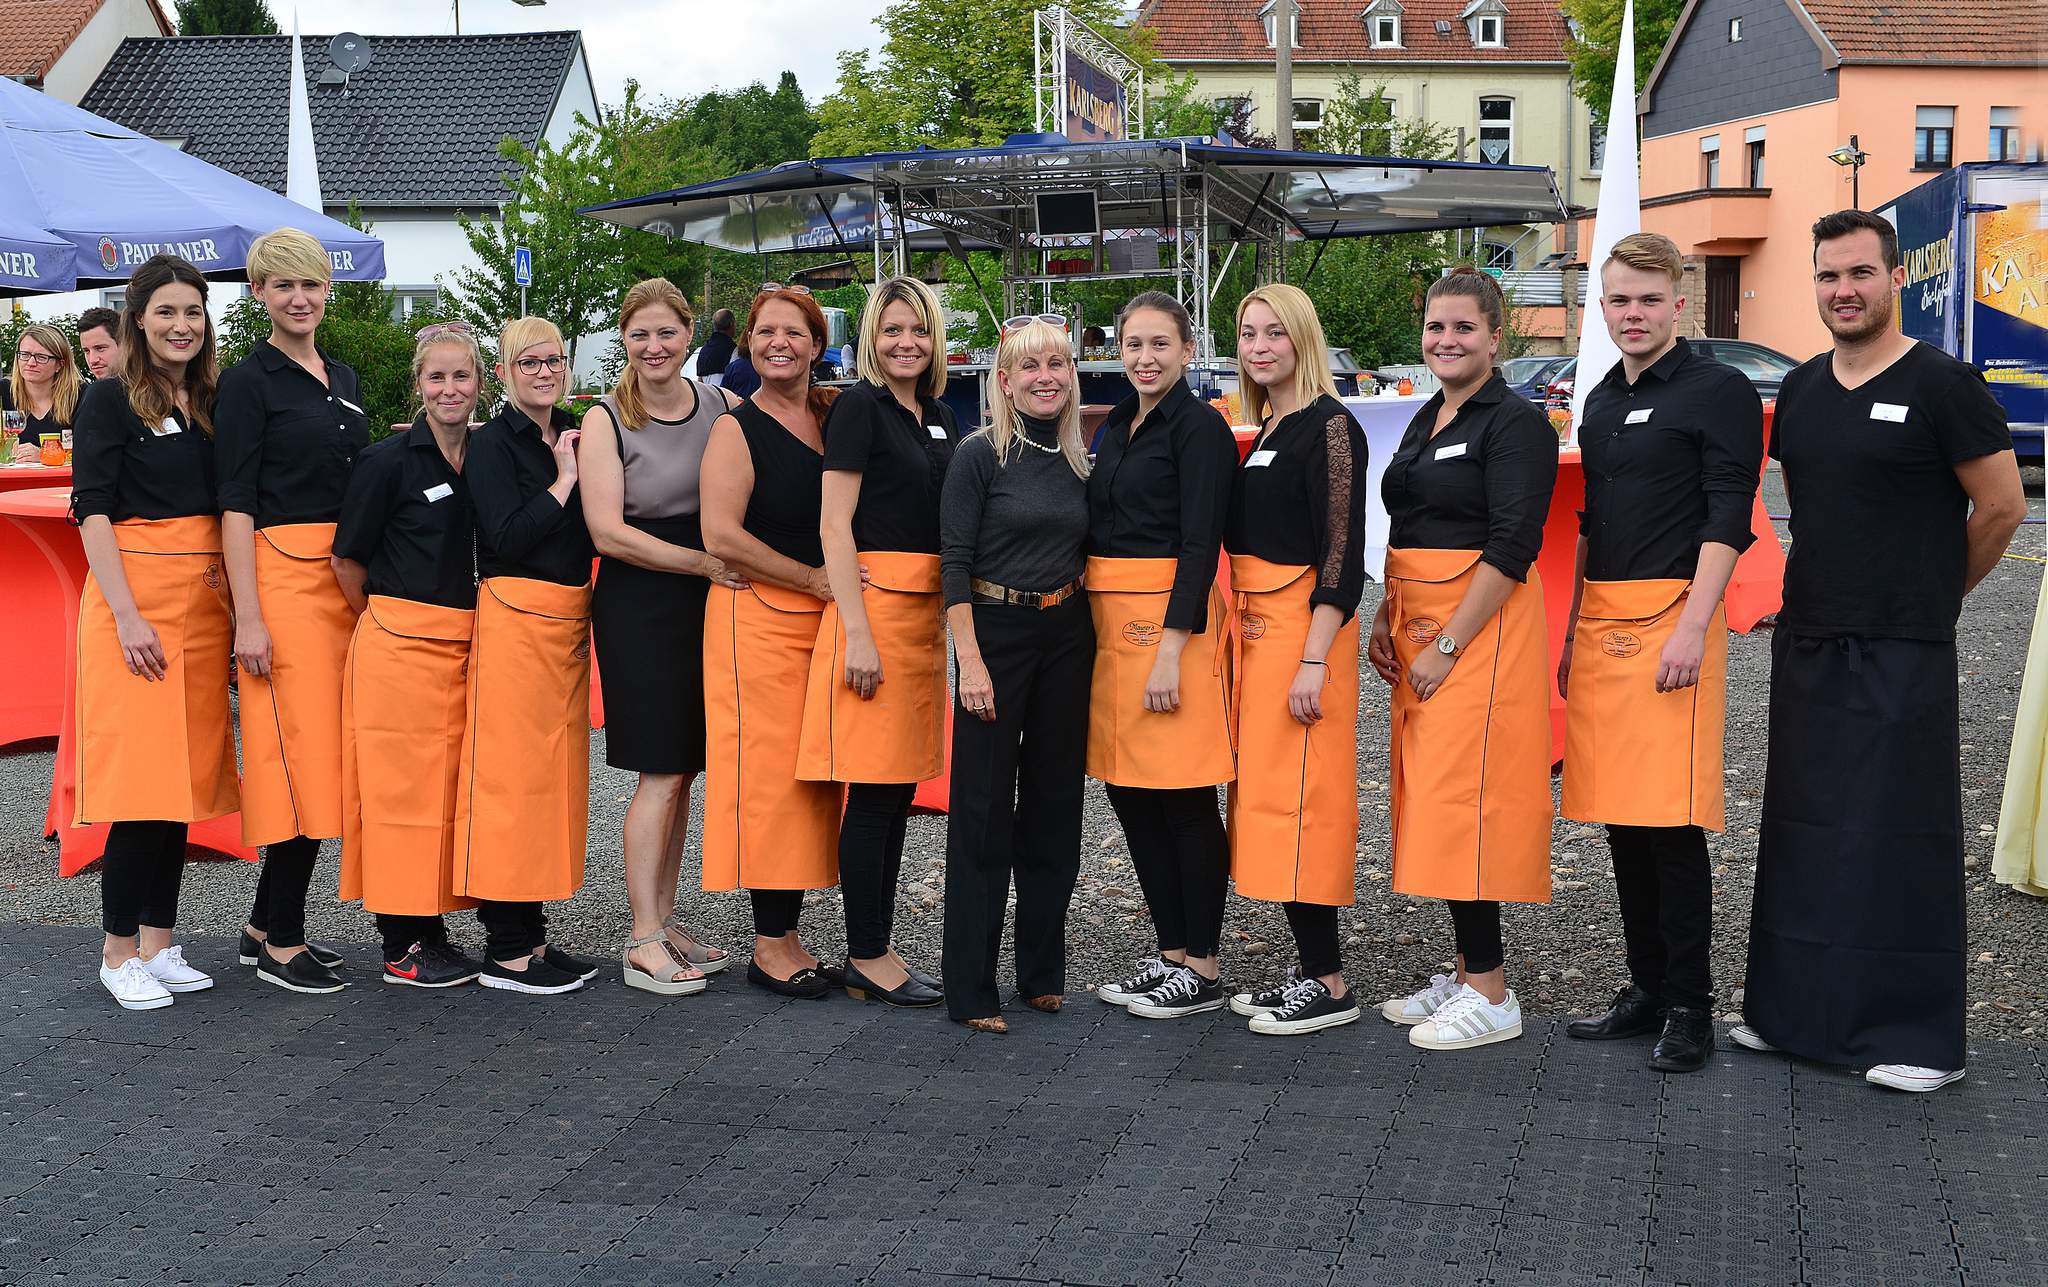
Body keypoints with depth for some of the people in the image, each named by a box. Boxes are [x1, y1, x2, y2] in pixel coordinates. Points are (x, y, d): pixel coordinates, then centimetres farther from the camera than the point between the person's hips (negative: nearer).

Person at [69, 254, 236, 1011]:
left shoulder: (212, 403, 14)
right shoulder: (109, 401, -2)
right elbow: (92, 509, -8)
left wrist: (236, 604, 6)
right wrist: (127, 615, -17)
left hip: (203, 600, 6)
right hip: (135, 593, -6)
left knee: (186, 771, 7)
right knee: (139, 773, -7)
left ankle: (158, 941, 16)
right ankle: (120, 950, 3)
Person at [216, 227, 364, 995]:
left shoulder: (344, 380, 16)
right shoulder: (249, 381, -5)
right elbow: (237, 503, -10)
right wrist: (248, 617, -16)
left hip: (346, 579, 7)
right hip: (283, 577, -7)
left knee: (322, 752, 8)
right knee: (300, 752, -8)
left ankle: (266, 925, 19)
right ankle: (282, 944, 1)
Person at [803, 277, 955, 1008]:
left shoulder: (937, 416, 17)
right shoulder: (860, 407, -5)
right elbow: (834, 525, -11)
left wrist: (946, 619, 18)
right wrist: (857, 632, -17)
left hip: (926, 611, 8)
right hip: (874, 601, -8)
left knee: (900, 786, 9)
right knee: (875, 789, -5)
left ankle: (875, 951, 16)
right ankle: (866, 957, 3)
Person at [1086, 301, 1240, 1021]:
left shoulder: (1198, 426, -8)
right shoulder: (1116, 428, 17)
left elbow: (1200, 544, -14)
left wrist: (1171, 650, -20)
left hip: (1172, 619, -8)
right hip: (1111, 623, 8)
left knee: (1184, 800, -3)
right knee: (1130, 796, 10)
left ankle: (1201, 972, 6)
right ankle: (1173, 956, 20)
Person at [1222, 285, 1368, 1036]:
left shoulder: (1329, 426, -11)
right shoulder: (1263, 431, 15)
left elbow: (1342, 555, -16)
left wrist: (1314, 662, -21)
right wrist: (1240, 632, 14)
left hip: (1304, 629, -9)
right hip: (1255, 630, 9)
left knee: (1295, 799, -8)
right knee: (1263, 795, 9)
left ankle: (1329, 985, 0)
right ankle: (1309, 970, 16)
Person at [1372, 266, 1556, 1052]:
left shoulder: (1516, 422, -10)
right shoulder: (1426, 419, 16)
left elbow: (1511, 548, -17)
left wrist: (1447, 646, -19)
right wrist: (1386, 621, 11)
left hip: (1482, 626, -9)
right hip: (1419, 629, 9)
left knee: (1462, 798, -10)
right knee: (1431, 799, 10)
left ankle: (1491, 996, -2)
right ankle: (1467, 972, 19)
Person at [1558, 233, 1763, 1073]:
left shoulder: (1718, 392, -4)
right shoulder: (1601, 401, 18)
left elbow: (1727, 520, -11)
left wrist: (1693, 630, -19)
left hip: (1670, 618, -7)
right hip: (1601, 623, 7)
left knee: (1671, 822, -7)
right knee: (1620, 819, 9)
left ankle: (1689, 1006, 2)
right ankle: (1646, 990, 18)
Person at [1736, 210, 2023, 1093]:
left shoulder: (1941, 385, -9)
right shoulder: (1800, 391, 10)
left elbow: (2002, 505, -6)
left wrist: (1935, 590, 5)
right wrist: (1832, 583, 15)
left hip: (1902, 654, -6)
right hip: (1807, 643, 7)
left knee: (1902, 837, -2)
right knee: (1801, 829, 11)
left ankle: (1917, 1035, 7)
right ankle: (1794, 1011, 21)